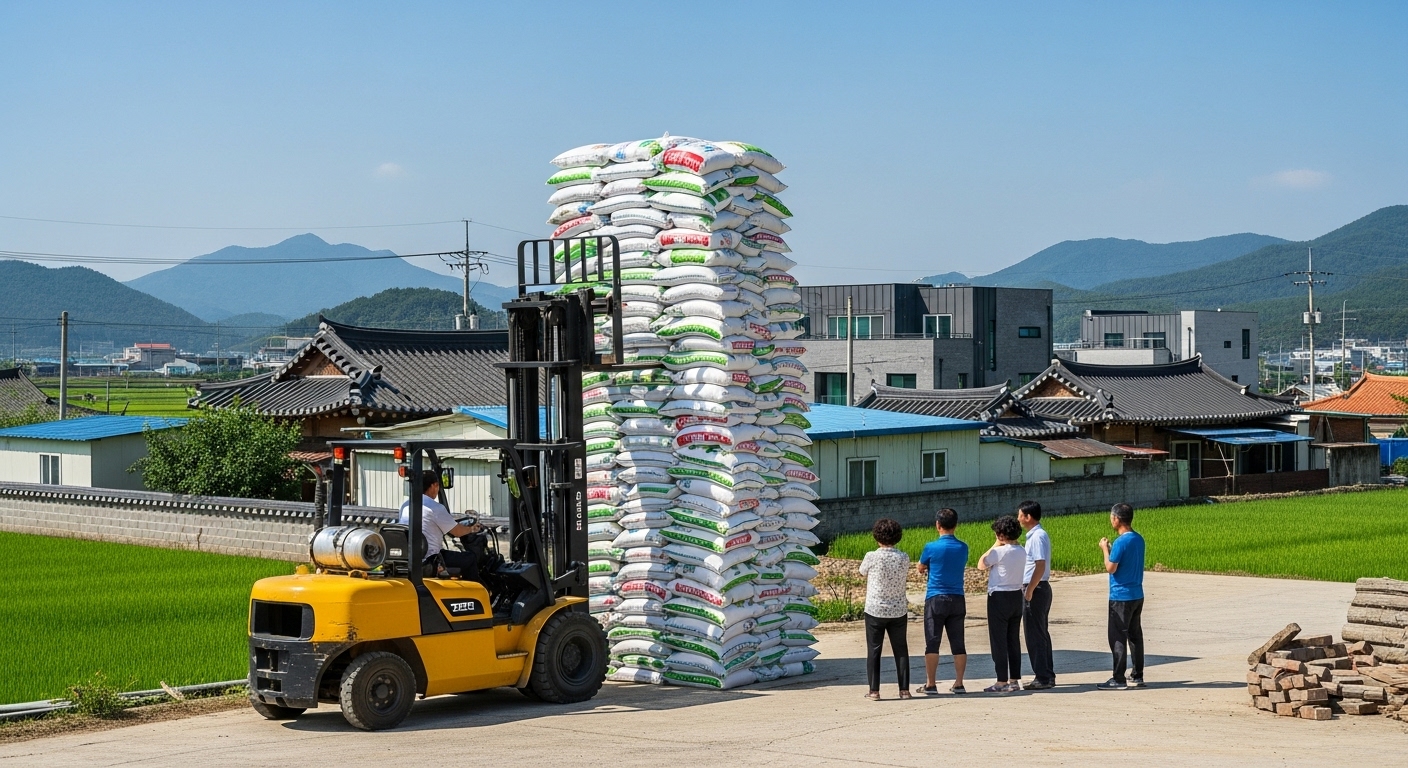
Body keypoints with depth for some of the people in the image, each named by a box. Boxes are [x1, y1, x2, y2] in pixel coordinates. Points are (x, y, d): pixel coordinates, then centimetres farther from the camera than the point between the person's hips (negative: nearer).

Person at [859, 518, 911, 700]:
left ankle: (874, 690, 3)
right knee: (901, 650, 11)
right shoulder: (904, 558, -5)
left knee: (873, 651, 5)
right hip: (898, 611, 2)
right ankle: (904, 689, 11)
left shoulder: (872, 557, -13)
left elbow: (862, 573, 6)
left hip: (875, 611, -2)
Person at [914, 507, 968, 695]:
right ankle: (958, 683, 8)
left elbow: (921, 569, 6)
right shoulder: (963, 548, 2)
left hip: (935, 599, -4)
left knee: (932, 643, 1)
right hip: (957, 600, 4)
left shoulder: (931, 547, -9)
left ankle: (930, 684, 1)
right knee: (958, 643, 7)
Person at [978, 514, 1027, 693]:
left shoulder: (1000, 552, -18)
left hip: (999, 597, -8)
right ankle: (1014, 680, 16)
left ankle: (1002, 682, -2)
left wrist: (995, 545, 0)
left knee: (998, 641, -2)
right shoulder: (1022, 552, 4)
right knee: (1014, 640, 13)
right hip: (1016, 596, 8)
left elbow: (981, 564, -4)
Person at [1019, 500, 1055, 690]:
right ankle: (1047, 676, 20)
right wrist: (1029, 589, 17)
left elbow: (1040, 566, -24)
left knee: (1035, 635, -5)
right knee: (1041, 633, 14)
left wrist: (1029, 590, -21)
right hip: (1040, 589, 10)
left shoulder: (1037, 537, -17)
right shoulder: (1037, 535, 14)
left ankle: (1043, 678, -2)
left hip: (1036, 589, -10)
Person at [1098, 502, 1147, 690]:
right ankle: (1137, 676, 15)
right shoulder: (1139, 539, 8)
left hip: (1120, 597, -8)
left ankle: (1118, 679, -3)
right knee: (1135, 635, 11)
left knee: (1118, 637, -3)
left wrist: (1105, 549, -3)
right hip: (1137, 595, 8)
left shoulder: (1121, 542, -18)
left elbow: (1111, 568, -16)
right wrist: (1111, 549, 15)